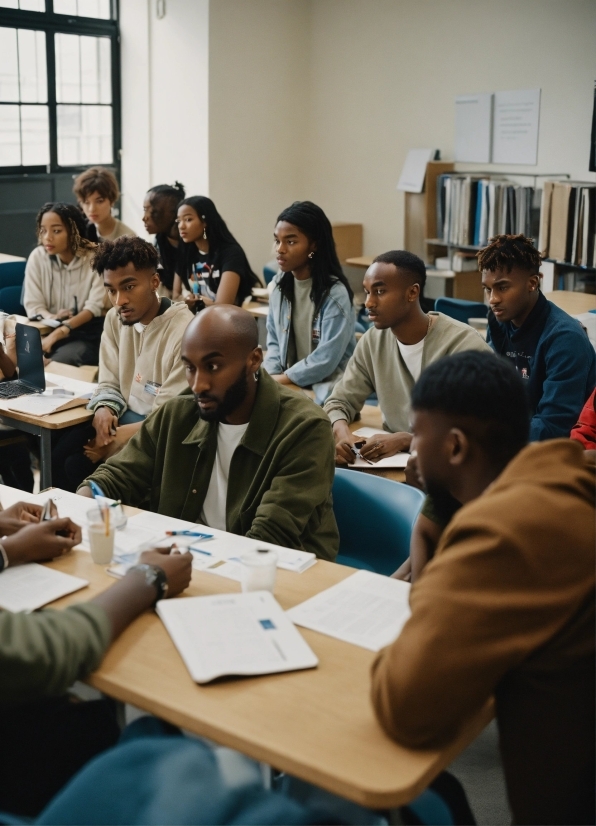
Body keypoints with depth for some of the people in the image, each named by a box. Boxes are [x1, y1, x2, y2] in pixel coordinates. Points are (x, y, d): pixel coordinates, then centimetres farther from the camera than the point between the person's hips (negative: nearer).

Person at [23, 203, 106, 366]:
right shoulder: (37, 257, 1)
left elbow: (95, 306, -14)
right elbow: (32, 305, 1)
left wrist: (57, 334, -26)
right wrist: (51, 318, -24)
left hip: (88, 335, -3)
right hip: (49, 330, 3)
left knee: (56, 363, -31)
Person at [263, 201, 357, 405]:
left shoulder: (335, 293, -16)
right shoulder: (279, 283, 4)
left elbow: (326, 358, -19)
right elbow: (274, 340, 9)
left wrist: (283, 378, -14)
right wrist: (270, 377, -8)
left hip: (326, 389, -6)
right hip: (286, 385, 6)